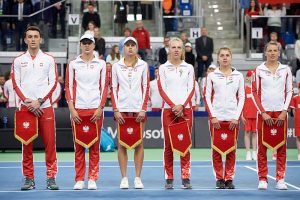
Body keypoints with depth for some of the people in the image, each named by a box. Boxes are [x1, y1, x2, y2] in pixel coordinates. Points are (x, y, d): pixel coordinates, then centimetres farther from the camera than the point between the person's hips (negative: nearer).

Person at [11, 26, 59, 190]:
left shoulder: (48, 60, 7)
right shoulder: (18, 61, 10)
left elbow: (53, 83, 2)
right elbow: (16, 84, 5)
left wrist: (39, 101, -8)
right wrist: (28, 102, -7)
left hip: (45, 106, -1)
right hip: (26, 107, 1)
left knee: (50, 143, -4)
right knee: (27, 144, 1)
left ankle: (51, 178, 0)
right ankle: (29, 179, 7)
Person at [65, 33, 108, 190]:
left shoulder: (101, 64, 8)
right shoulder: (73, 64, 7)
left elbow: (104, 87, 6)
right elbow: (68, 87, 5)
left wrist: (100, 108, -4)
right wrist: (72, 109, -4)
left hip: (96, 109, 0)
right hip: (78, 109, 0)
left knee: (95, 146, 0)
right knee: (79, 146, 0)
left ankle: (92, 179, 6)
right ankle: (79, 180, 5)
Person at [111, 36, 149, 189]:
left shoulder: (143, 65, 6)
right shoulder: (116, 66, 7)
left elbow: (146, 88, 3)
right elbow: (113, 89, 5)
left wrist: (143, 109, -6)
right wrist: (116, 110, -3)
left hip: (138, 109, 0)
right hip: (122, 109, 0)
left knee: (139, 144, 1)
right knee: (122, 144, -1)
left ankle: (138, 178, 5)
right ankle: (124, 178, 3)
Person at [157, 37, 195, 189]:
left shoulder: (189, 68, 10)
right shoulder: (163, 68, 7)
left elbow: (191, 89, 3)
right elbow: (162, 89, 0)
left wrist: (182, 105, -11)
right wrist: (173, 106, -11)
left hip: (185, 109, 1)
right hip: (168, 109, -1)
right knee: (168, 145, -1)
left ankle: (186, 178, 0)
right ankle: (169, 179, 2)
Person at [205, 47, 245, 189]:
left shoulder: (238, 76, 7)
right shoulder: (212, 76, 5)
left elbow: (241, 97, 6)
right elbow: (207, 96, 3)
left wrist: (236, 117, -3)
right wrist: (213, 116, -6)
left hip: (233, 117, 1)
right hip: (216, 117, -1)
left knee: (231, 149, 1)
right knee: (216, 149, 0)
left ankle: (229, 178, 9)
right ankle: (219, 178, 8)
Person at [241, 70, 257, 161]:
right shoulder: (244, 88, 0)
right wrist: (241, 115, -6)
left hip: (256, 115, 3)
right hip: (247, 115, -3)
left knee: (255, 133, 5)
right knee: (247, 133, 0)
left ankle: (254, 153, 9)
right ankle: (248, 153, 3)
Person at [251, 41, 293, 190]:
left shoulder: (285, 70, 6)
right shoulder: (259, 70, 3)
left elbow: (289, 92, 6)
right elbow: (255, 93, 2)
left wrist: (284, 112, -4)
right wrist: (263, 113, -6)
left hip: (281, 113, 1)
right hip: (264, 112, -1)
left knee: (281, 147, 0)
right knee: (262, 147, -1)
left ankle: (280, 179, 4)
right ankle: (262, 179, 4)